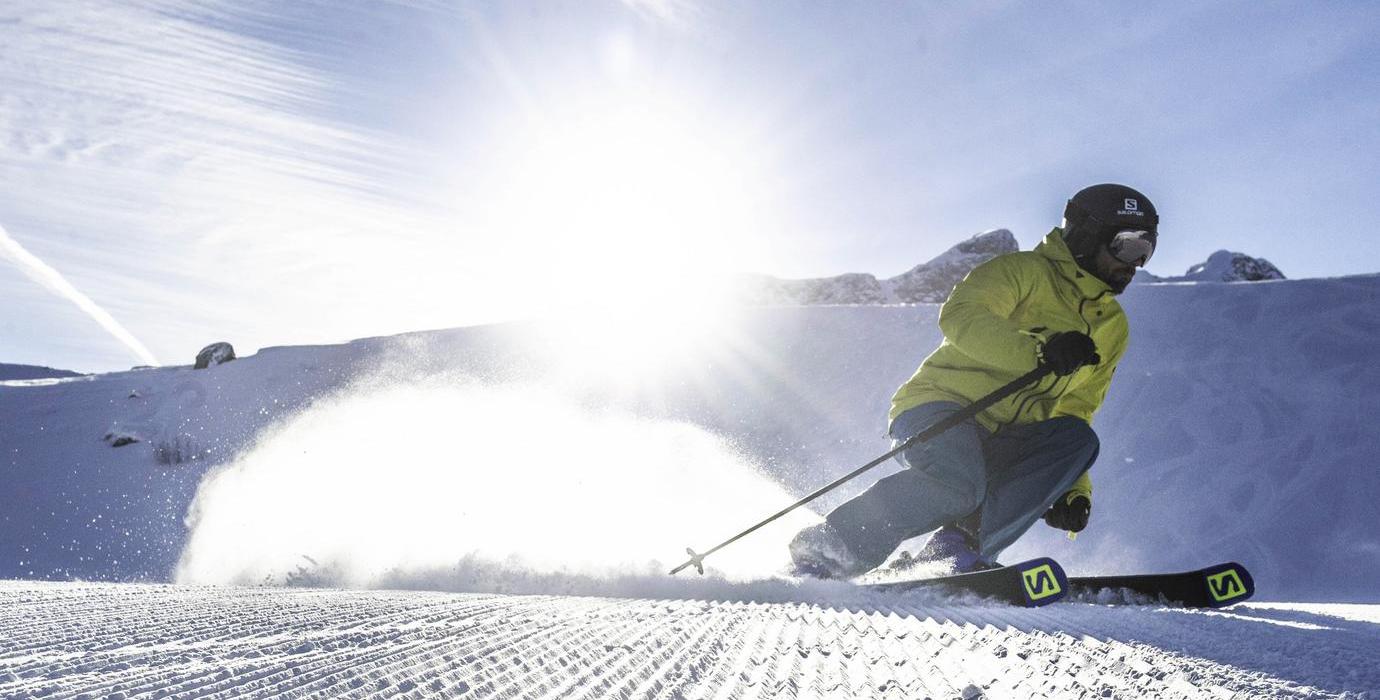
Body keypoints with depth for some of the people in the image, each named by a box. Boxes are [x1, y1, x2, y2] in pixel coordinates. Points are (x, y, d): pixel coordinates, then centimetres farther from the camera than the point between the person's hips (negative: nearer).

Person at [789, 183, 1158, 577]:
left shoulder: (1113, 329, 19)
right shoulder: (1024, 271, -2)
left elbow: (1074, 413, 24)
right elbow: (959, 315, -20)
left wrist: (1072, 489, 12)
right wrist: (1038, 352, -33)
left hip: (1000, 447, 7)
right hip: (940, 406, -6)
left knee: (1079, 441, -22)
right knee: (959, 485, -36)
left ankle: (961, 546, -28)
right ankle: (824, 547, -19)